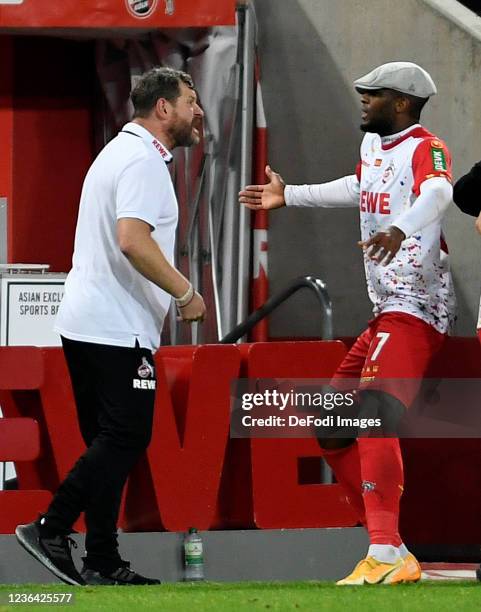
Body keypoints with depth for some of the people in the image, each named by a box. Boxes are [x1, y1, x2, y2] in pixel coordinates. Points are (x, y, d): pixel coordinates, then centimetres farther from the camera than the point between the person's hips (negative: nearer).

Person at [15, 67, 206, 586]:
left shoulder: (120, 152, 20)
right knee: (124, 437, -9)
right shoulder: (143, 161, -12)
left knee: (110, 442, 9)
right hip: (117, 329, -10)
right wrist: (185, 294, -17)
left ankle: (103, 563, 6)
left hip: (85, 324, 10)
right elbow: (133, 241, -25)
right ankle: (51, 528, -10)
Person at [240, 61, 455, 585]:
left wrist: (401, 228, -56)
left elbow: (438, 192, -36)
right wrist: (289, 196, 49)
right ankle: (394, 558, 10)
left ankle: (386, 555, -39)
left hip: (416, 309, -11)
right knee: (333, 424, 11)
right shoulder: (373, 144, 15)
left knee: (374, 414, -28)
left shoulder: (425, 148, -13)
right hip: (385, 314, 11)